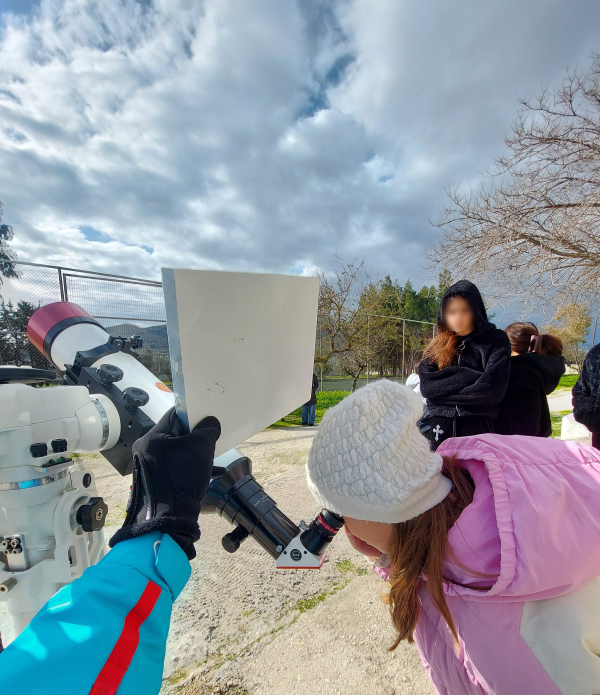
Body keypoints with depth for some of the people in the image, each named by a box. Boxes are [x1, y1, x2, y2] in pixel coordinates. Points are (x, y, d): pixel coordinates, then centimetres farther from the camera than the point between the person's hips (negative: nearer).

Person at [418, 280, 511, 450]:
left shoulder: (496, 341, 2)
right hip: (441, 429, 3)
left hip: (479, 429, -2)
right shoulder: (437, 347, 10)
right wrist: (470, 377, -9)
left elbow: (492, 389, -12)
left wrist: (446, 388, -6)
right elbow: (427, 386, -4)